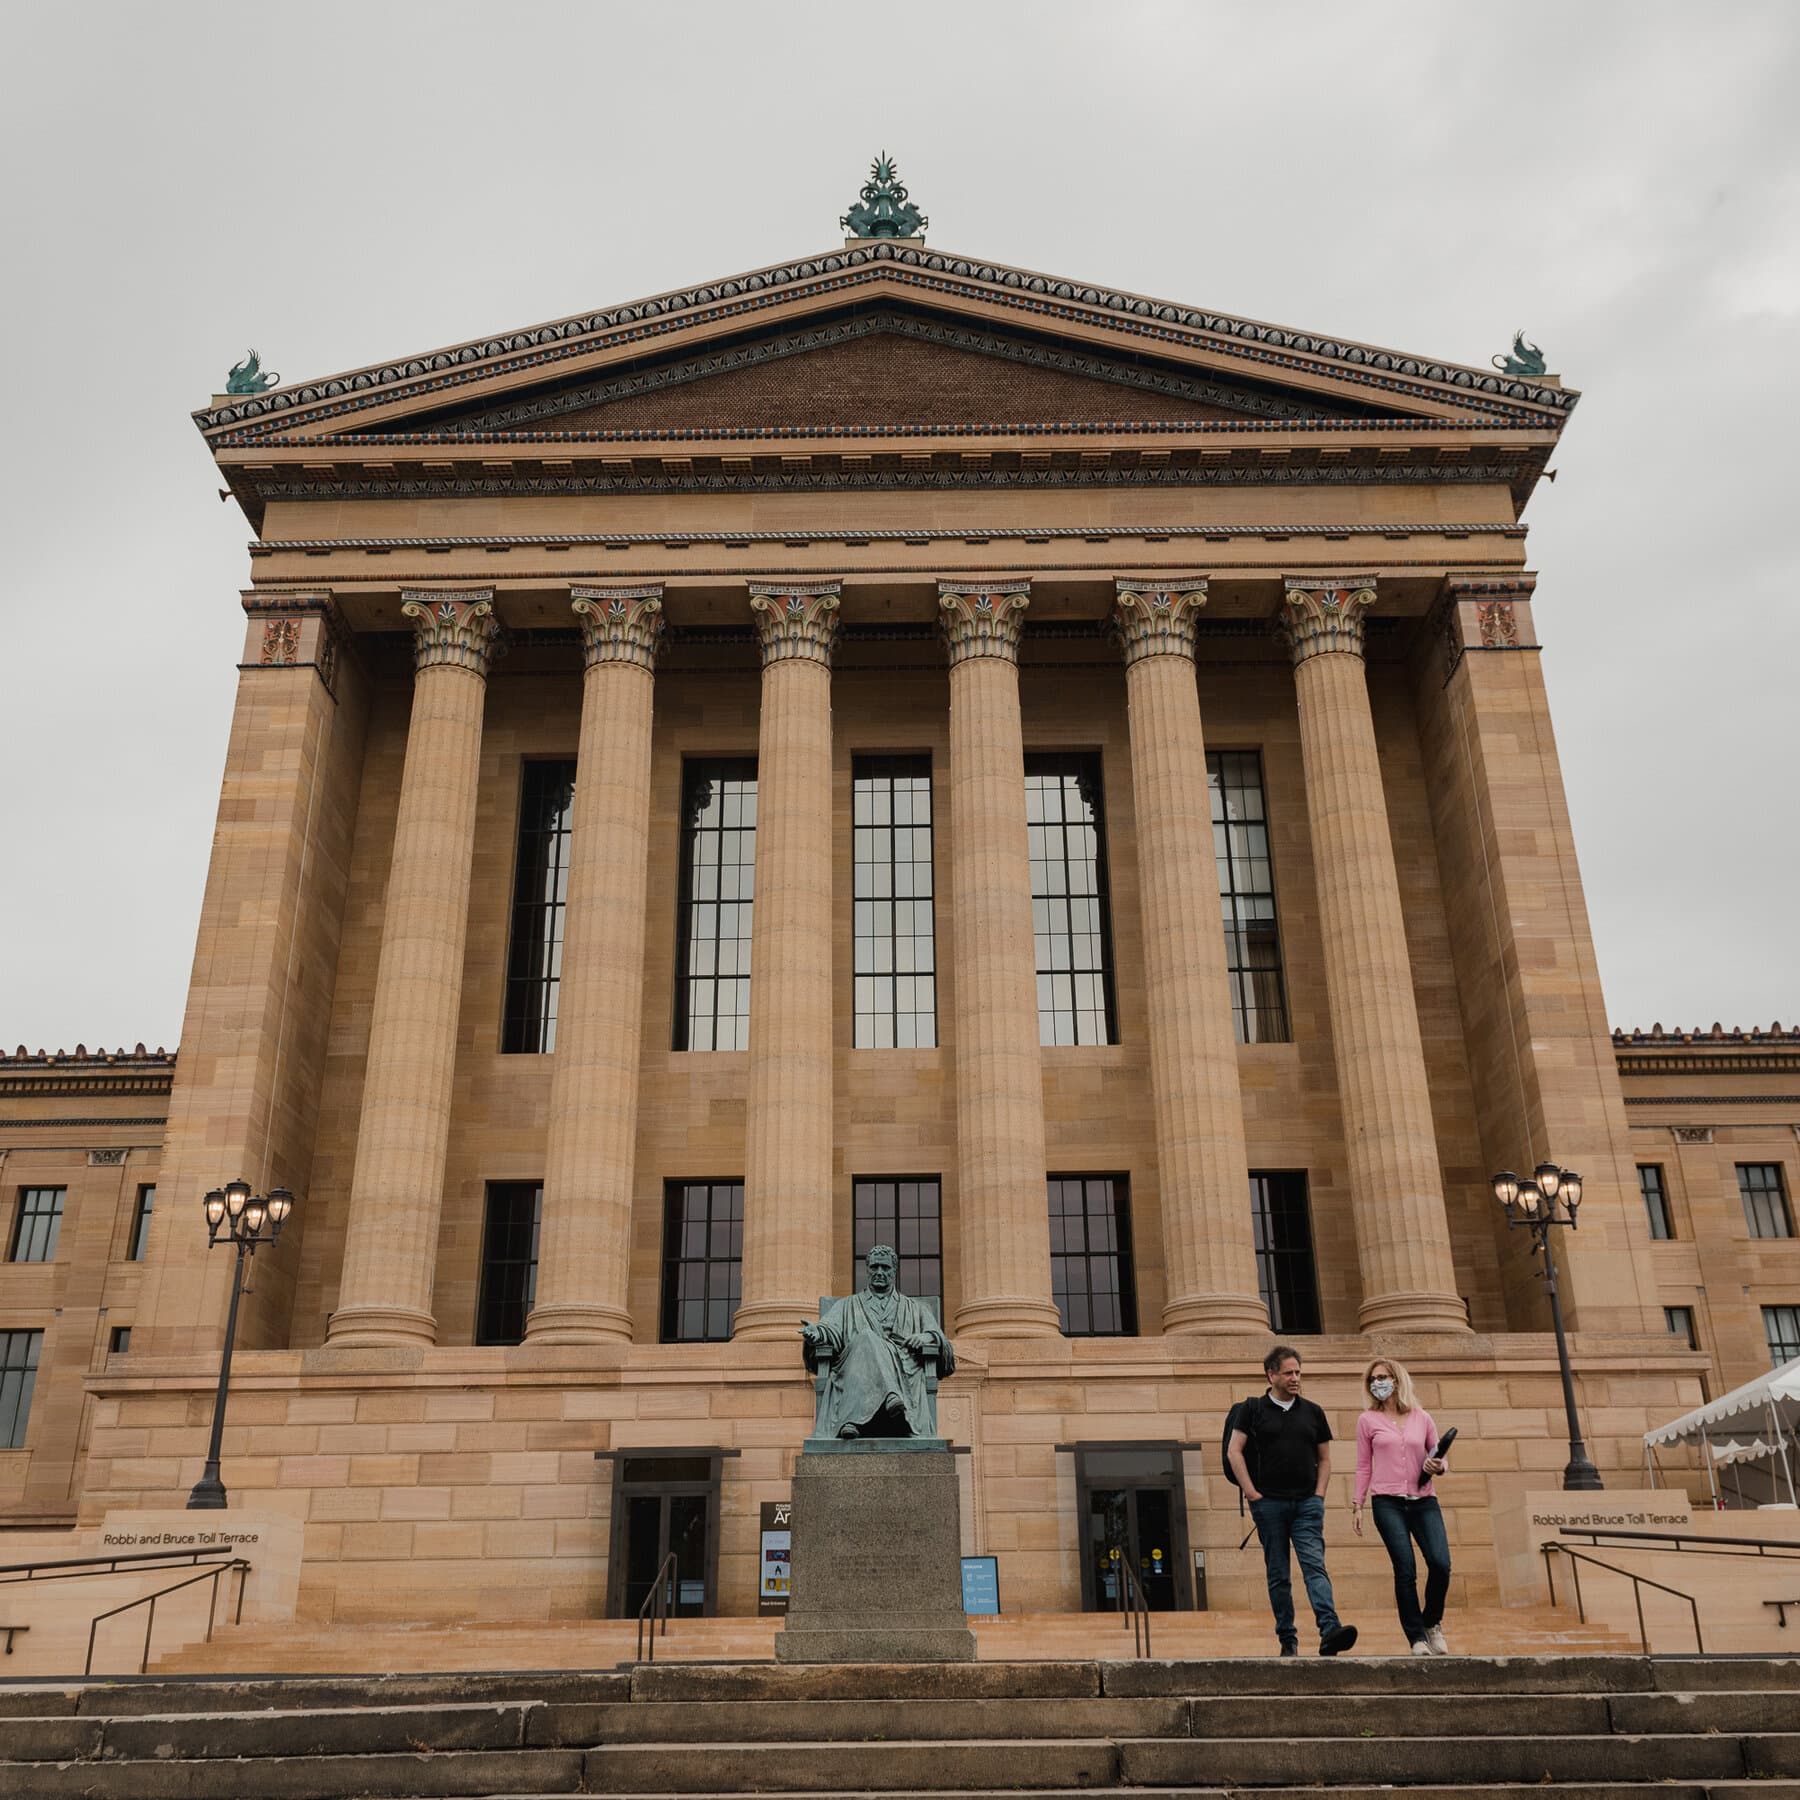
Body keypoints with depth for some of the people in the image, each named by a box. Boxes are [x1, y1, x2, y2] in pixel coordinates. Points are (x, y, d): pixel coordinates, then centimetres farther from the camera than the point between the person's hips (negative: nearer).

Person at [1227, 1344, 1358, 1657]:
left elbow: (1324, 1458, 16)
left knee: (1314, 1566, -13)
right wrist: (1251, 1492, -6)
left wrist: (1319, 1494, 2)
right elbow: (1235, 1452, 1)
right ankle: (1287, 1639, 12)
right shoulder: (1254, 1409, 3)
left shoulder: (1312, 1412, 11)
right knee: (1277, 1574, 4)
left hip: (1307, 1503, 1)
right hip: (1269, 1503, -1)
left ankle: (1329, 1631, -25)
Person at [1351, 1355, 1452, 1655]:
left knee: (1440, 1563, -13)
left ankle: (1432, 1623, 15)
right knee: (1405, 1569, -10)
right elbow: (1363, 1467, 10)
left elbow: (1438, 1455, 18)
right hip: (1387, 1502, -1)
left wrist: (1438, 1467, -5)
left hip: (1424, 1500, 1)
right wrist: (1357, 1505, 5)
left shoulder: (1422, 1418, 10)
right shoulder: (1368, 1421, 7)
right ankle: (1417, 1637, 3)